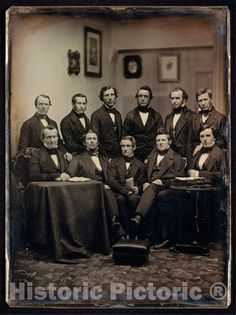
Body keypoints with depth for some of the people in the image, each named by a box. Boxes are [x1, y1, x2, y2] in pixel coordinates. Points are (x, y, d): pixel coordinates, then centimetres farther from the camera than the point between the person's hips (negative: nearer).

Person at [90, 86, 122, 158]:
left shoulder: (118, 114, 14)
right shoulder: (96, 115, -6)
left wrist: (121, 154, 8)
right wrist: (105, 156, -13)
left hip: (118, 154, 5)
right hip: (104, 154, -5)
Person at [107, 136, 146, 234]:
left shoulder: (140, 165, 20)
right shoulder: (114, 162, 17)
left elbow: (141, 183, 10)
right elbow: (111, 180, 1)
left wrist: (136, 190, -16)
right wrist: (126, 190, -15)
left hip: (133, 193, 0)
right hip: (118, 192, 0)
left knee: (133, 198, -36)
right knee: (120, 199, -35)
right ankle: (127, 231, -30)